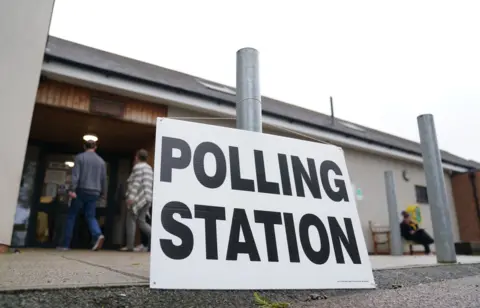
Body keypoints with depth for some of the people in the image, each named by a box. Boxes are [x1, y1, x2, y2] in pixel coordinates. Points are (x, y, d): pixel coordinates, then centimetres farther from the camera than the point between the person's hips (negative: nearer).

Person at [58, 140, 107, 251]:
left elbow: (75, 174, -11)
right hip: (94, 193, 3)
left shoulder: (80, 157, 1)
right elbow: (104, 179, 12)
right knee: (91, 217, 7)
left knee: (71, 216, 8)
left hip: (81, 191, -3)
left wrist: (72, 189, -17)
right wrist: (103, 193, 20)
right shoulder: (101, 161, 12)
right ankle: (98, 235, -21)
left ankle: (66, 244, 9)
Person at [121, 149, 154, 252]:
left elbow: (136, 182, -18)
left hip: (138, 198, -8)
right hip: (147, 198, 9)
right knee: (141, 221, 8)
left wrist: (131, 196, -24)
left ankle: (130, 245, -2)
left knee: (131, 220, -1)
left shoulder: (138, 167, -6)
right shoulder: (149, 168, 21)